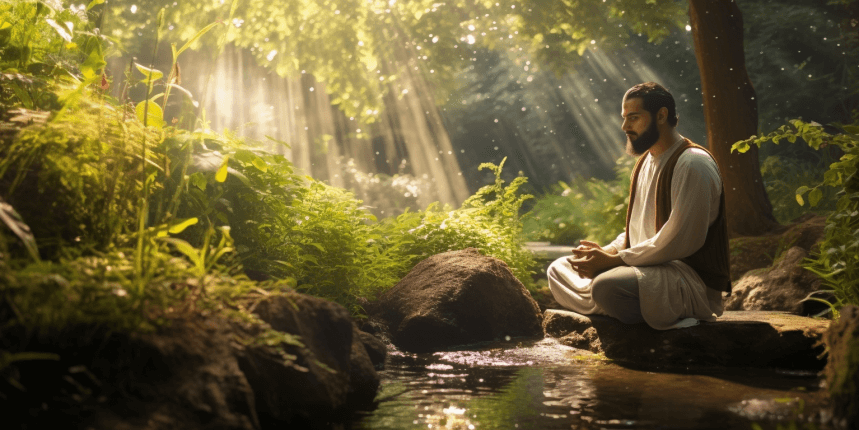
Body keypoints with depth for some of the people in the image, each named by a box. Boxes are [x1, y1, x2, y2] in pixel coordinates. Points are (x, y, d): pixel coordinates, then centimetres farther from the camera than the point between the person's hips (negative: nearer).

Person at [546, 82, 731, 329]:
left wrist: (614, 259, -18)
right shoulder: (646, 161, 16)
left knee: (607, 286, -36)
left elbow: (677, 242, -21)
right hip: (651, 265, 10)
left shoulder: (693, 165, -14)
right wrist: (607, 251, 1)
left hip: (693, 279, -10)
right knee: (559, 269, 7)